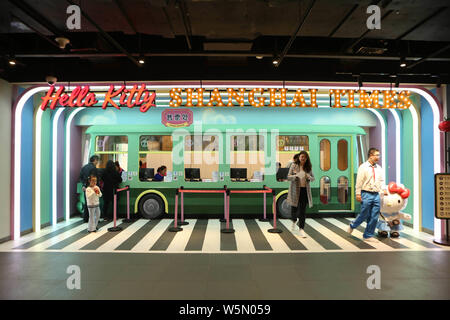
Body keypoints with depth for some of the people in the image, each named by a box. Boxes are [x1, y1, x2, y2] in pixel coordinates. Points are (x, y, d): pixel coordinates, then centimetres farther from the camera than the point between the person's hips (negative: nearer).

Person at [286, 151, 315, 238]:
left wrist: (309, 177, -11)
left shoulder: (308, 167, 5)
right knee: (294, 207, 11)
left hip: (305, 190, 1)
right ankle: (294, 221, 43)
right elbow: (288, 177, -5)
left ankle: (301, 229, 5)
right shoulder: (294, 165, -3)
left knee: (303, 210, -2)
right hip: (295, 190, -1)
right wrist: (296, 176, -24)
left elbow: (313, 178, 12)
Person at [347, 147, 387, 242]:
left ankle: (368, 236, 16)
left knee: (374, 217, 5)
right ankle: (352, 226, 27)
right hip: (366, 194, -5)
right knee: (364, 215, 0)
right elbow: (359, 181, -7)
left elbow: (382, 180, 15)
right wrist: (358, 194, -11)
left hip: (376, 195, 5)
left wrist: (384, 189, -1)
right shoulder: (363, 167, -4)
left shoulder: (379, 168, 13)